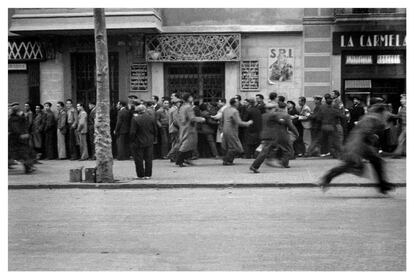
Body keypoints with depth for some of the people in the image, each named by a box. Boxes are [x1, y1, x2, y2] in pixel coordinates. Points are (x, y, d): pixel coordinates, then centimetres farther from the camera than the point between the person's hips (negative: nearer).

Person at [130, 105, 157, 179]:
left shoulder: (135, 119, -14)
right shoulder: (151, 118, 1)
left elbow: (132, 132, -14)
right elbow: (155, 130, 7)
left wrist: (132, 141, -3)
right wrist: (153, 138, 17)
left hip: (138, 143, -4)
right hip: (149, 142, 4)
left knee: (139, 160, 5)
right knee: (148, 159, 10)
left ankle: (141, 175, 8)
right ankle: (148, 174, 13)